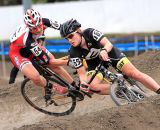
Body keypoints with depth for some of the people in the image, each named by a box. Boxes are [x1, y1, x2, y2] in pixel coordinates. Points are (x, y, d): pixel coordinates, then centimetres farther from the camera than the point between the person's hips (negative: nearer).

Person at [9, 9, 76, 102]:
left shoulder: (44, 22, -28)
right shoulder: (27, 38, -43)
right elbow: (46, 60, -38)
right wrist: (68, 62, -36)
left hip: (34, 46, 6)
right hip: (18, 53, -6)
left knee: (56, 67, -2)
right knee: (35, 78, -24)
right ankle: (48, 86, 8)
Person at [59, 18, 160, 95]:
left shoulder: (90, 33, -30)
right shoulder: (74, 53, -25)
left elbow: (108, 44, -38)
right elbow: (82, 73, -23)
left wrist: (104, 50, -61)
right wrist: (83, 83, -45)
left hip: (109, 53, -2)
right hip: (95, 63, 2)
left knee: (134, 74, -17)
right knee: (92, 86, -25)